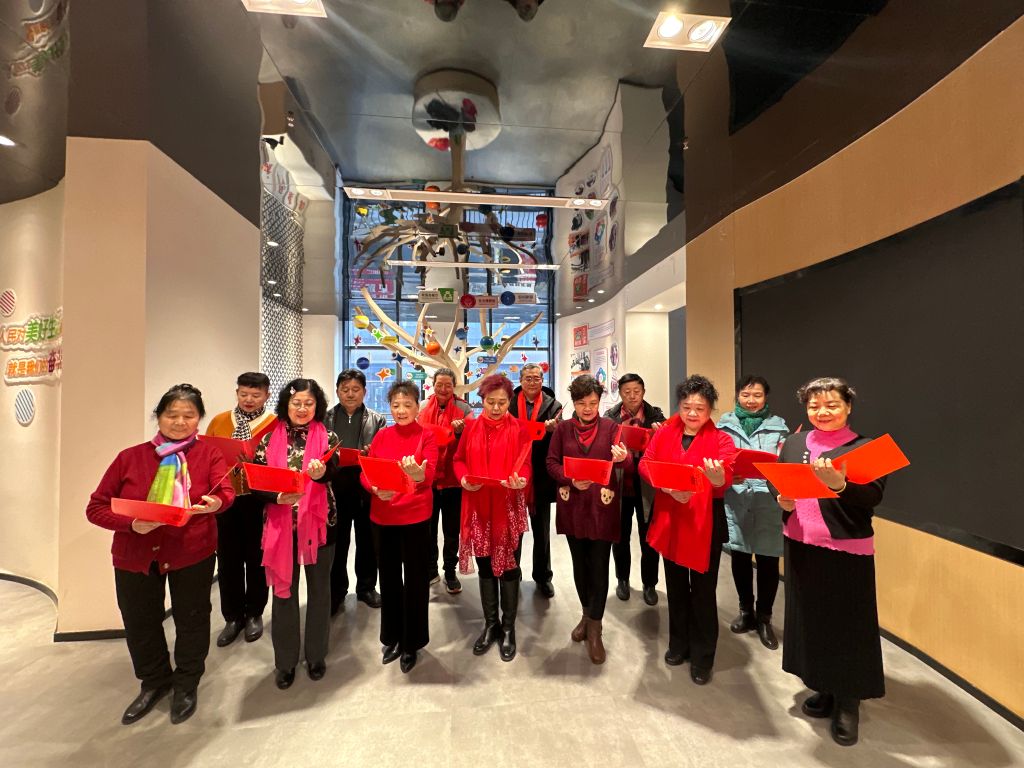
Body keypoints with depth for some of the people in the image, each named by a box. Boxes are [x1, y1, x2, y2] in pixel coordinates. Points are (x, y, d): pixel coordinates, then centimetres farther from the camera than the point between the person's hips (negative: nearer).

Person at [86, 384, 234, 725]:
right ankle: (154, 682, 47)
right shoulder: (130, 457, -1)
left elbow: (225, 491, -19)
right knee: (139, 622, 18)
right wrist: (131, 524, -19)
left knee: (191, 619, 13)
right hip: (135, 554, 3)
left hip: (192, 553, -2)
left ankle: (187, 684, 40)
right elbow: (96, 507, 0)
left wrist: (216, 502, -42)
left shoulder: (209, 455, -7)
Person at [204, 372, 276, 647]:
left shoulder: (276, 425, -6)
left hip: (258, 500, -3)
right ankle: (233, 616, 30)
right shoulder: (219, 421, 6)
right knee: (227, 559, 12)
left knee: (256, 558, 11)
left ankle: (254, 614, 31)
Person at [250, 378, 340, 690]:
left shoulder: (327, 437, -3)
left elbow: (333, 468, -21)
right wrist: (277, 496, -21)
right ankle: (285, 660, 32)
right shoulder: (270, 437, 1)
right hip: (280, 523, 1)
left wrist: (322, 471, -44)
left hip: (318, 522, -1)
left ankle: (316, 655, 32)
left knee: (319, 588, 12)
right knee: (283, 589, 12)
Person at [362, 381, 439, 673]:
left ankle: (411, 643, 28)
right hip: (382, 516, 4)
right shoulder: (381, 436, 5)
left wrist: (417, 474, -44)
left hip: (415, 516, -3)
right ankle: (391, 637, 37)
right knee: (388, 577, 16)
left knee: (415, 579, 8)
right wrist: (376, 488, -20)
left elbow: (429, 475, -21)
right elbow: (365, 472, 1)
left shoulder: (427, 436, -7)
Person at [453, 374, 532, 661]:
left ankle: (508, 627, 25)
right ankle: (490, 623, 32)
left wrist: (521, 480, -26)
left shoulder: (518, 429, -4)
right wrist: (464, 478, -13)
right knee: (485, 564, 14)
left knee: (508, 566, 6)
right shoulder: (471, 428, 4)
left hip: (509, 507, -3)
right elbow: (459, 460, 7)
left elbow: (525, 466, -5)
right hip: (478, 506, 3)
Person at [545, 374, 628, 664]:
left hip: (602, 505, -2)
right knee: (579, 564, 15)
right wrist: (571, 479, -19)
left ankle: (595, 629, 19)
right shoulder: (563, 428, 2)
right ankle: (587, 614, 37)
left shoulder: (610, 427, -1)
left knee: (599, 566, 3)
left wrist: (623, 458, -35)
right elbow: (551, 463, -1)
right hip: (572, 505, 2)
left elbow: (625, 459, -11)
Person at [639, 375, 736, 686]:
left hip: (705, 521, -2)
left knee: (703, 590, 8)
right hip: (669, 518, 3)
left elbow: (726, 477, -22)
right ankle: (679, 644, 38)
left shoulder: (720, 439, -5)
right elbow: (645, 464, -6)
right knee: (675, 585, 17)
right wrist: (668, 486, -22)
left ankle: (702, 657, 28)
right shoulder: (664, 433, 3)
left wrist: (717, 477, -45)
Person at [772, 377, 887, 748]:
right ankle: (825, 690, 35)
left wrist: (839, 484, -36)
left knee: (847, 624, 6)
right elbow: (775, 481, 8)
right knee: (810, 618, 15)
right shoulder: (793, 443, 5)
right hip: (801, 545, 5)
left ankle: (847, 703, 26)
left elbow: (873, 498, -18)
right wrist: (782, 499, -12)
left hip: (846, 550, -4)